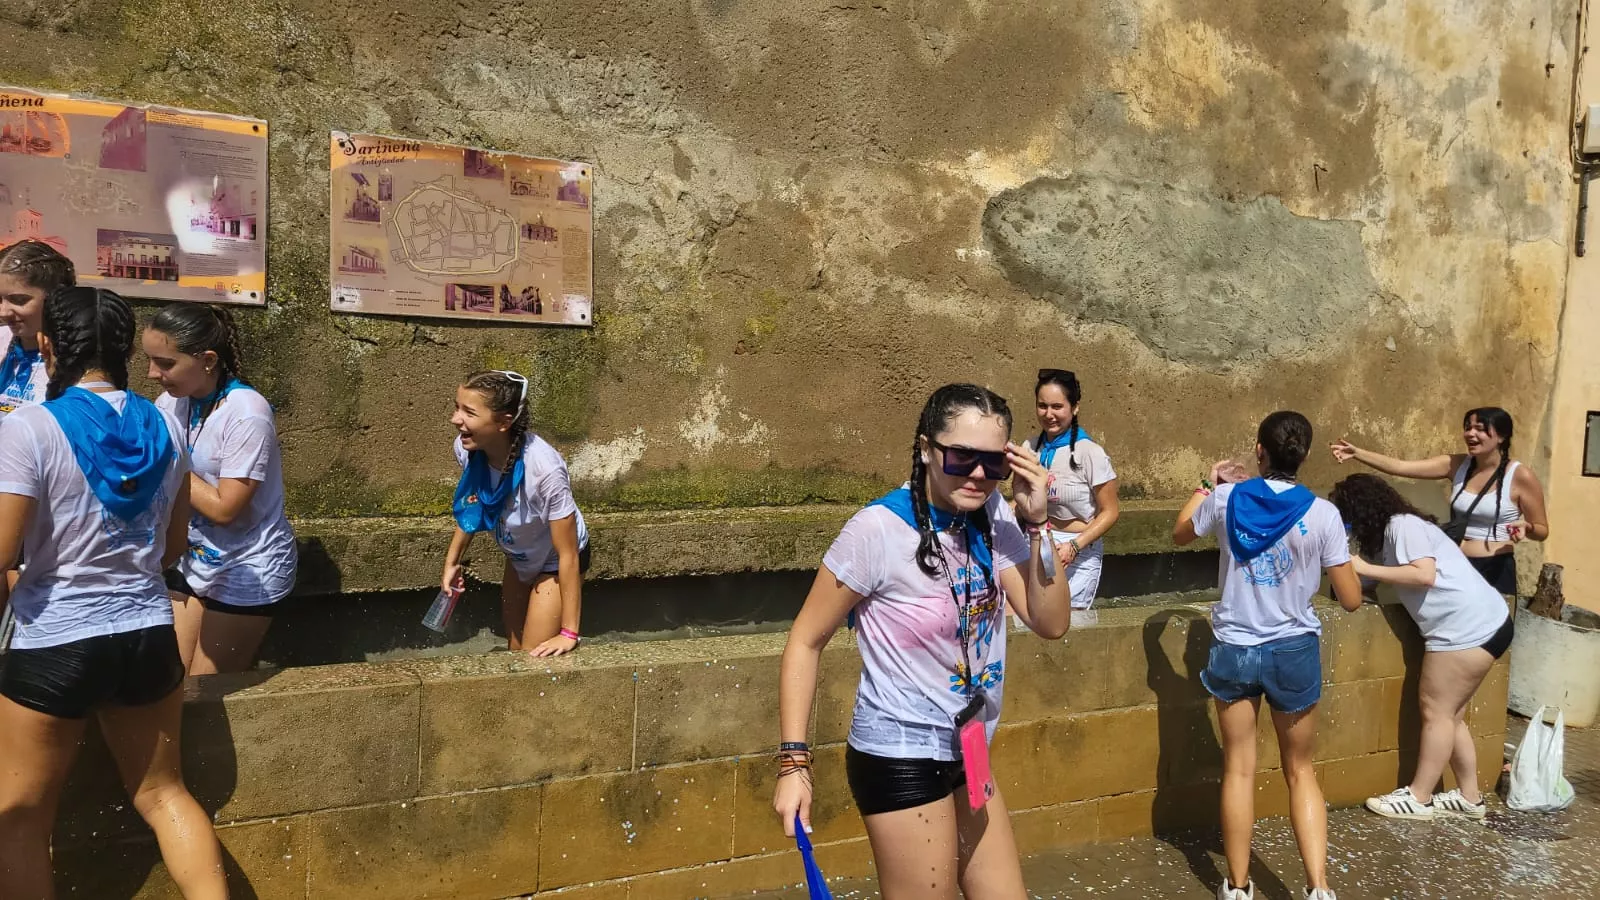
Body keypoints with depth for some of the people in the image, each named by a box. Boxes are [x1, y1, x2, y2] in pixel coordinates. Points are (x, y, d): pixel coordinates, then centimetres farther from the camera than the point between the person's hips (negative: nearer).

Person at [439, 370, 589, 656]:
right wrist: (452, 560, 7)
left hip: (555, 563, -6)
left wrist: (569, 633, -28)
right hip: (518, 557, 6)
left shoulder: (544, 468, -40)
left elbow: (568, 554, -31)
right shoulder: (467, 448, -24)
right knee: (516, 652, 19)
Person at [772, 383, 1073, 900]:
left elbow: (1051, 623, -4)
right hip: (902, 760, -7)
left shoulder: (992, 519, -3)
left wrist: (1036, 522, -15)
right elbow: (806, 641, -15)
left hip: (968, 755, 7)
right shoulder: (879, 530, -21)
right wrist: (794, 761, -18)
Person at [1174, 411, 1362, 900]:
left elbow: (1180, 533, 13)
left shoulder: (1226, 499, -8)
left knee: (1239, 770, 11)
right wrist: (1348, 562, 13)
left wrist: (1206, 485, 24)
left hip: (1234, 649, 1)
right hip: (1294, 651, 0)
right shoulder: (1322, 513, -11)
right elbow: (1351, 600, -6)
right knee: (1301, 772, 15)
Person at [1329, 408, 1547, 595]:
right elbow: (1400, 467, -7)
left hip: (1495, 571, -4)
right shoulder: (1456, 465, 2)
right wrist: (1356, 453, -19)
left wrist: (1526, 527, -23)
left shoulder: (1520, 476, -8)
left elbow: (1542, 530, 0)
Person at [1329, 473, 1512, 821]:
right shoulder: (1389, 533, 17)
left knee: (1436, 711, -2)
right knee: (1449, 715, 14)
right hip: (1478, 625, 10)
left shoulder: (1403, 524, -11)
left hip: (1471, 627, -10)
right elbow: (1385, 578, 10)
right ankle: (1470, 797, 23)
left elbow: (1425, 574, -22)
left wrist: (1365, 568, -18)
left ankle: (1418, 798, 7)